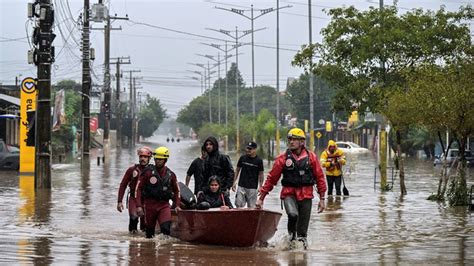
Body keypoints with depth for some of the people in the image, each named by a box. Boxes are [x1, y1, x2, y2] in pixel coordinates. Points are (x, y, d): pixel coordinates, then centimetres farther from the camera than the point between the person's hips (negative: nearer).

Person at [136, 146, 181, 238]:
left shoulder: (171, 175, 6)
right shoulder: (148, 173, -3)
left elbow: (176, 190, 21)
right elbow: (139, 188, -3)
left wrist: (177, 205, 11)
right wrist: (139, 205, -10)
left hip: (164, 205, 1)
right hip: (150, 204, -1)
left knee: (166, 227, -19)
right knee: (150, 230, 7)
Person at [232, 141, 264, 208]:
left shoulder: (259, 161, -1)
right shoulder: (242, 158, 5)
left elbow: (261, 174, 2)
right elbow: (237, 170, 13)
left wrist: (260, 187, -4)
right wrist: (234, 182, 7)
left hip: (252, 188, -2)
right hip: (241, 186, 2)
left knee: (251, 207, -1)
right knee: (239, 205, -2)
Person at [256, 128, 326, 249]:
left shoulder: (311, 157, 2)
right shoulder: (283, 158, -1)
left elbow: (319, 177, 7)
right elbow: (271, 178, 3)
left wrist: (322, 198, 5)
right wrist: (261, 197, 2)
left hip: (306, 195, 2)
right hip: (289, 193, -2)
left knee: (303, 226, 3)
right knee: (293, 214, -28)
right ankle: (291, 235, -2)